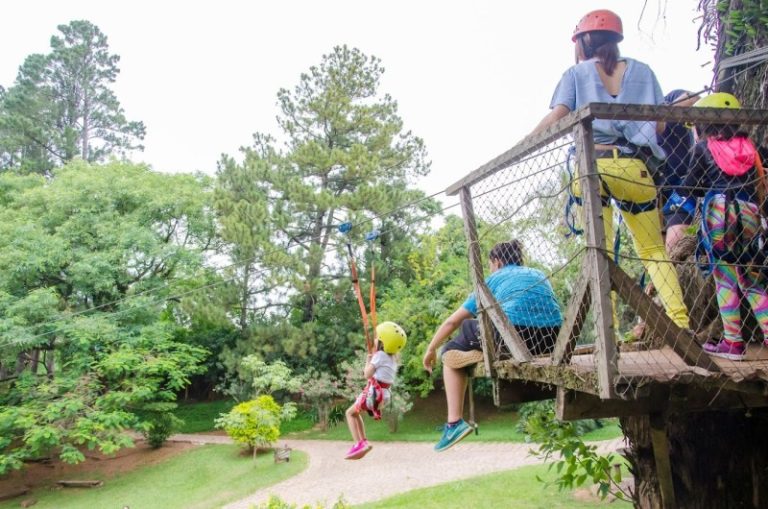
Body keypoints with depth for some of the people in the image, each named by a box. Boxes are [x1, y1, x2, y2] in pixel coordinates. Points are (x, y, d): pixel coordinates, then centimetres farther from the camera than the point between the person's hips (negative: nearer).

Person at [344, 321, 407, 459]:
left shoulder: (379, 355, -14)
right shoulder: (393, 358, 13)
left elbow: (368, 374, -15)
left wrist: (368, 361, 0)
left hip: (374, 392, -9)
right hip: (384, 393, 9)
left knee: (350, 413, 6)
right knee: (355, 412, 24)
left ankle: (358, 443, -6)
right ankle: (363, 441, 19)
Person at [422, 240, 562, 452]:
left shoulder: (493, 279, 20)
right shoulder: (538, 275, 29)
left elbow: (452, 321, 22)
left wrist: (431, 349, 35)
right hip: (551, 340, 5)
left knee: (452, 354, 17)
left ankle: (454, 422, 4)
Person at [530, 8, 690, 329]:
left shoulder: (576, 74, 13)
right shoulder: (642, 71, 19)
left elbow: (556, 118, -2)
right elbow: (659, 124, 11)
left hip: (592, 164, -2)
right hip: (636, 167, 2)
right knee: (653, 249, 10)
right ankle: (681, 322, -3)